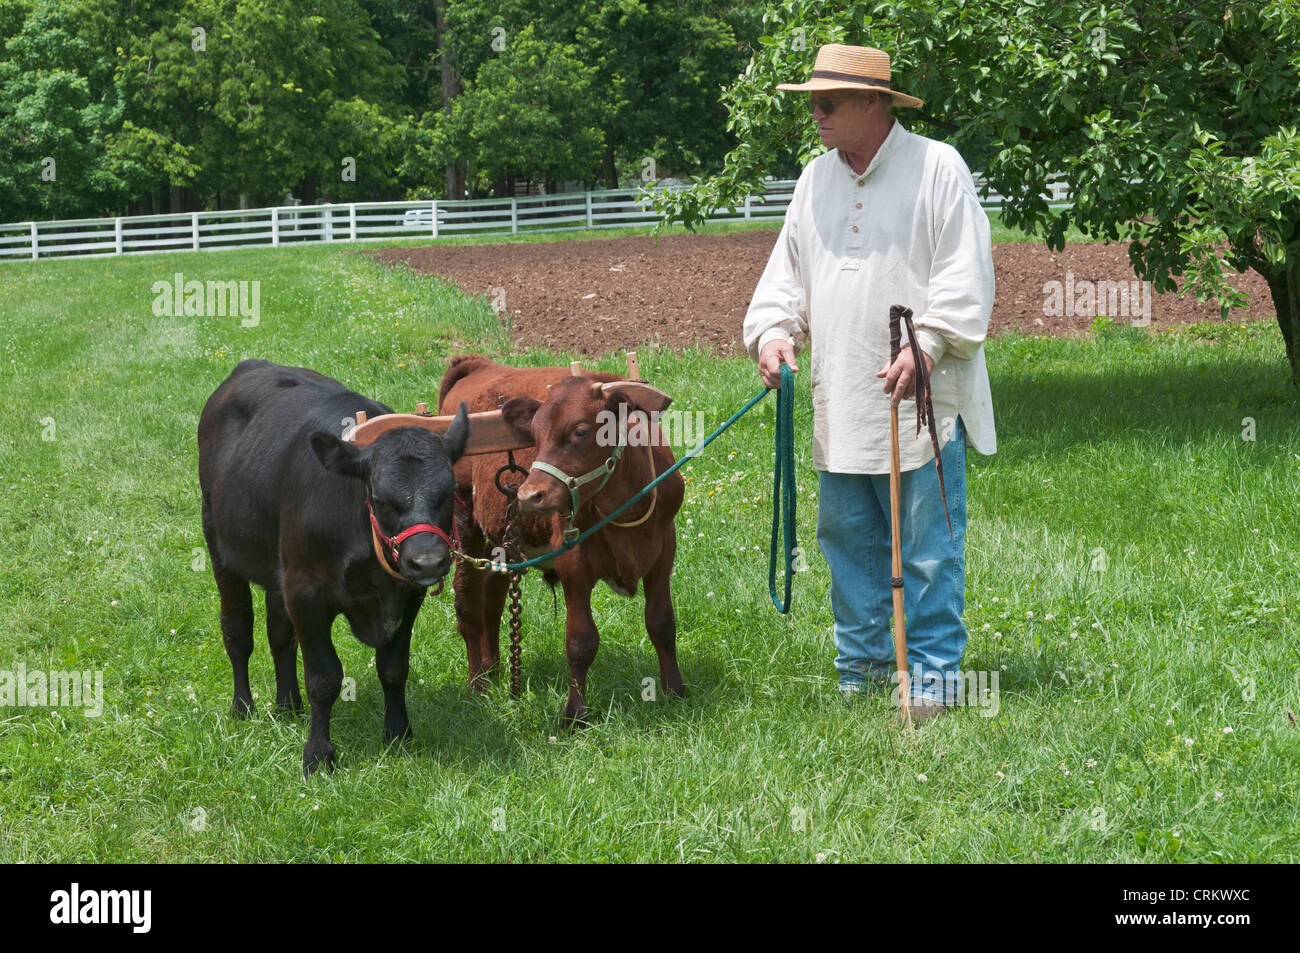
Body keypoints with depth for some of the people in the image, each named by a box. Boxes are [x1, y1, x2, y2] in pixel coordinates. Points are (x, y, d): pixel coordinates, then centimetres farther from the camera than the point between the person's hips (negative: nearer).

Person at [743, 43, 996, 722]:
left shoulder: (936, 168, -4)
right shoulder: (816, 177, 15)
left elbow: (965, 273, -9)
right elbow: (787, 271, 19)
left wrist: (928, 345, -21)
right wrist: (772, 332, 1)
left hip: (923, 394, -6)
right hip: (842, 403, 6)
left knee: (929, 544, -4)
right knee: (847, 537, 10)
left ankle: (934, 676, 3)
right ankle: (862, 666, 21)